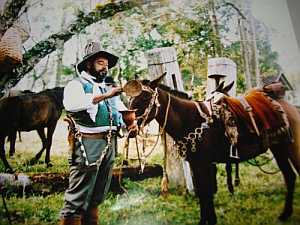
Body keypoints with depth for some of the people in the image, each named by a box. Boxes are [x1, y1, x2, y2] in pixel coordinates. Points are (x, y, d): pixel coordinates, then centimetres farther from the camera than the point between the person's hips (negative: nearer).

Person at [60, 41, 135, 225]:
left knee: (96, 198, 15)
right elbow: (71, 104, -21)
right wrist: (105, 96, -24)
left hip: (110, 145, 8)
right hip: (88, 143, -7)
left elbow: (122, 112, 23)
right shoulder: (76, 84, 2)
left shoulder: (108, 89, 24)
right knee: (77, 201, -6)